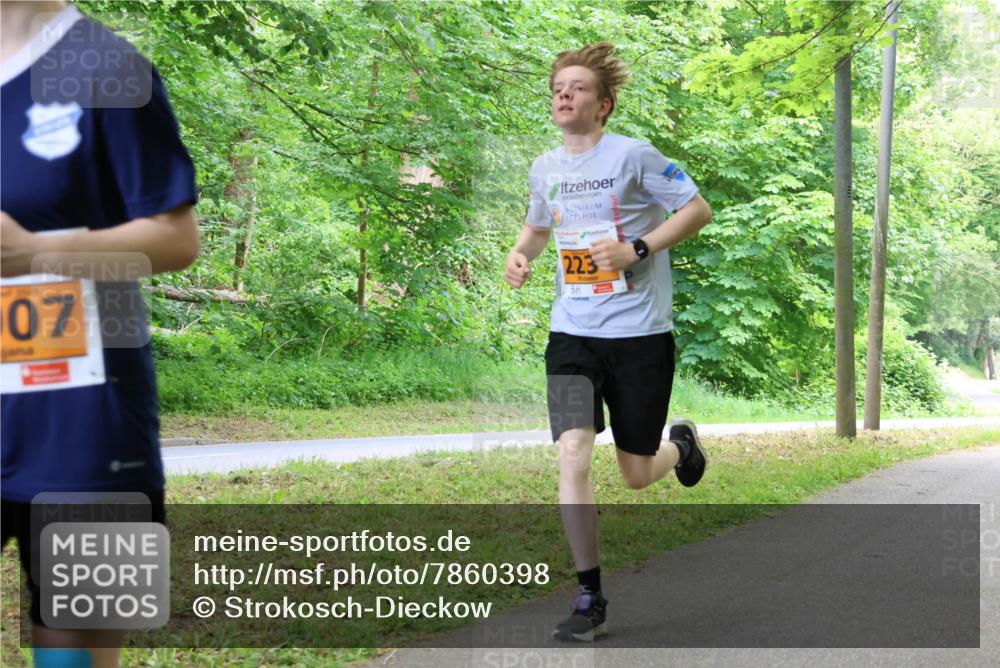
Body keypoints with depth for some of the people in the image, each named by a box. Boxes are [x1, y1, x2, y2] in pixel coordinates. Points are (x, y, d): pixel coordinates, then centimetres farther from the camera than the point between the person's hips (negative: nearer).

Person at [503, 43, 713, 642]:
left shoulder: (633, 155, -9)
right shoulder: (545, 169, 7)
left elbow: (699, 210, -5)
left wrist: (636, 250, -17)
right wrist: (520, 255, 4)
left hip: (641, 334, -3)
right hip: (573, 333, 4)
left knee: (637, 475, 5)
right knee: (573, 453, -16)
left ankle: (680, 445, 44)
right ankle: (591, 599, -6)